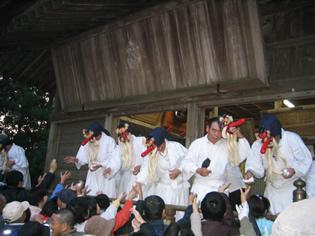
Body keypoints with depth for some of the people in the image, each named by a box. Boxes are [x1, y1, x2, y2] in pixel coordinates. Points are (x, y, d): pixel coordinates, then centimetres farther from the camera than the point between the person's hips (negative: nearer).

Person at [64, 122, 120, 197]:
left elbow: (114, 159, -17)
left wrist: (101, 165, -30)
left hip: (106, 175, -5)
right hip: (93, 175, 5)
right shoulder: (87, 142, 1)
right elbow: (84, 157, 4)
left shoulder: (109, 141, -15)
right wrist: (76, 160, -16)